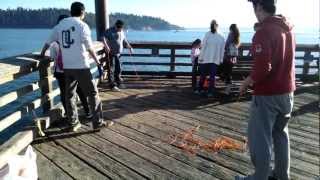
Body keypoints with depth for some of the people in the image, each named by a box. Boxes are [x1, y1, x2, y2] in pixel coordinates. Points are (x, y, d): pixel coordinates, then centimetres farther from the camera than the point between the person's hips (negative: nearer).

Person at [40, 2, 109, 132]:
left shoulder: (60, 25, 12)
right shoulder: (82, 25, -5)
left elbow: (48, 42, 22)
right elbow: (89, 47, -8)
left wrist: (42, 55, 38)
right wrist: (97, 60, 7)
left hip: (67, 67, 6)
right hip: (81, 66, -6)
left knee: (69, 95, 12)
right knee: (92, 93, 2)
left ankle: (73, 123, 18)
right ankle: (98, 122, 4)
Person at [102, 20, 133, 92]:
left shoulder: (122, 32, 15)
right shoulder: (110, 31, -7)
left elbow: (125, 41, 26)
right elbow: (104, 38, -19)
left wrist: (130, 47, 16)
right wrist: (106, 46, -33)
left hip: (118, 54, 7)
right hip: (111, 53, -7)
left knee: (118, 69, 13)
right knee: (111, 69, -6)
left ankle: (118, 83, 26)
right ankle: (113, 85, -3)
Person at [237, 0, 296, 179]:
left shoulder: (264, 32, -19)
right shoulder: (288, 29, 7)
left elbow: (262, 68, -26)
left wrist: (246, 83, -10)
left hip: (267, 94, -8)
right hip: (287, 91, 9)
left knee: (260, 138, 4)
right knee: (280, 134, 20)